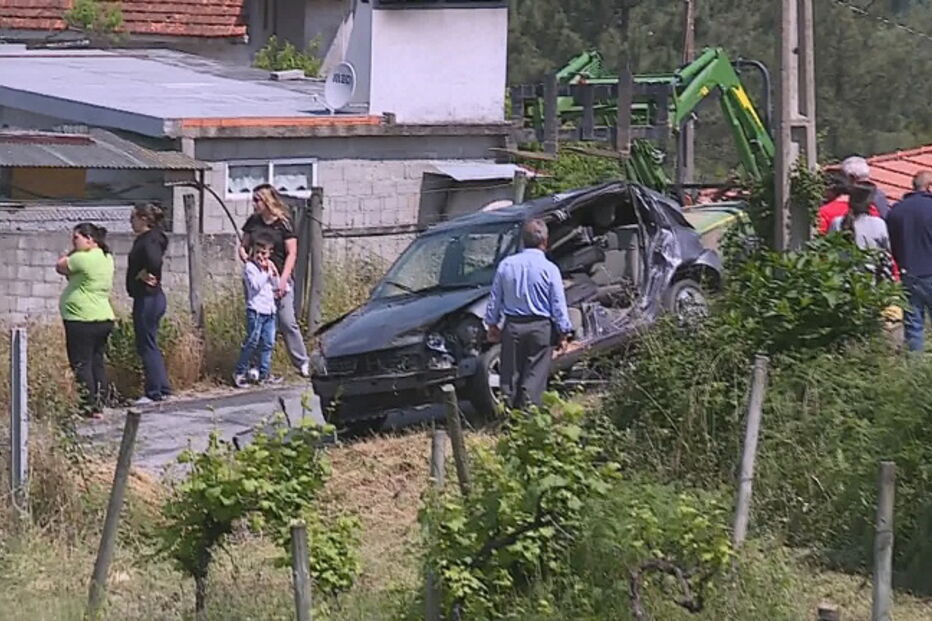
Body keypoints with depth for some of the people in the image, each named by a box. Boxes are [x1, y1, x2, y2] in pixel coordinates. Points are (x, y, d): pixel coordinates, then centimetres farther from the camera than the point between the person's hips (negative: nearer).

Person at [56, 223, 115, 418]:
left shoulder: (84, 259, -17)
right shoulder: (106, 258, 13)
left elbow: (60, 266, -4)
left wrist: (72, 252, 6)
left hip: (82, 321, -9)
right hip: (104, 318, 9)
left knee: (81, 365, -5)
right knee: (97, 362, 11)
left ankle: (87, 407, -6)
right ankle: (98, 405, 13)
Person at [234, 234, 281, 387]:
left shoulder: (269, 266, 14)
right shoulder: (250, 267, -8)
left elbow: (275, 286, 13)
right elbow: (255, 286, -19)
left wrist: (274, 274, -2)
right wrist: (265, 271, -17)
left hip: (269, 310, 7)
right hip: (256, 310, -7)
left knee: (268, 343, 7)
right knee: (252, 342, -9)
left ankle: (264, 374, 12)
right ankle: (239, 373, -3)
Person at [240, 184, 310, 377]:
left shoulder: (283, 224, -2)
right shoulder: (253, 222, 11)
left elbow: (291, 254, -4)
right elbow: (243, 246, 19)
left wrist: (283, 279, -12)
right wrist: (245, 256, -3)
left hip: (279, 280, -4)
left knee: (287, 322, -7)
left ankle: (302, 363, 1)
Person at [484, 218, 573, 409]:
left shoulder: (506, 265, 1)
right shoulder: (549, 269, -8)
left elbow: (494, 300, 8)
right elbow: (558, 305, -5)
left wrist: (492, 325, 18)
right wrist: (563, 332, 3)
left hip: (512, 328, 3)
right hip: (540, 328, -3)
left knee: (510, 374, 10)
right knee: (534, 376, 1)